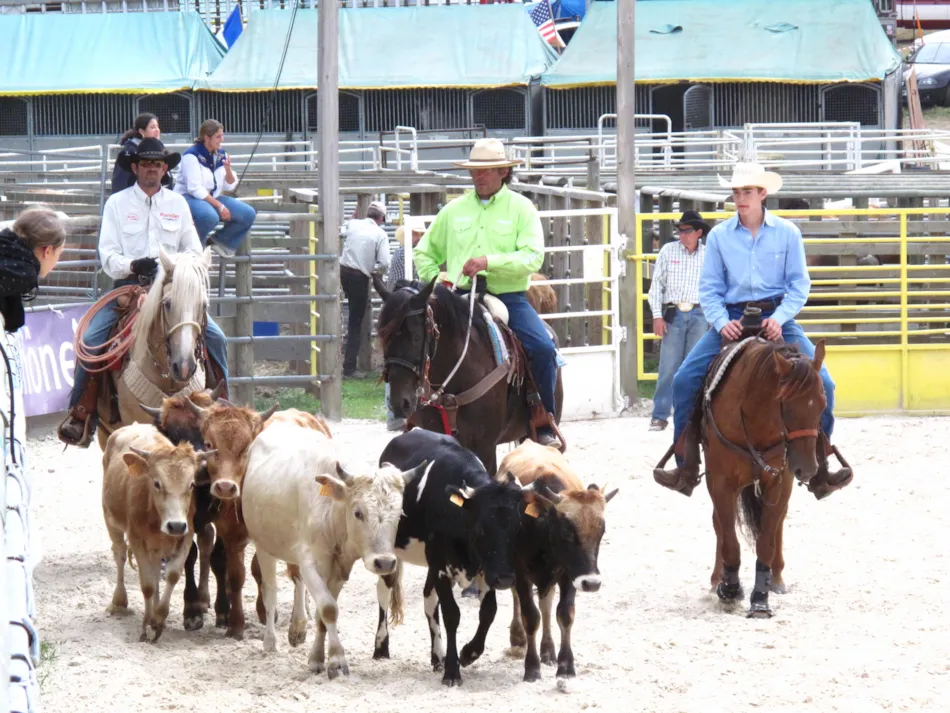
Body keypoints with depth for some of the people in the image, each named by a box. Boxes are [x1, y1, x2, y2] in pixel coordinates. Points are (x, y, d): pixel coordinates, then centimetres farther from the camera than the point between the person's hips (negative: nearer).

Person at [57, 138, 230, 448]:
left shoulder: (177, 204, 12)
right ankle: (81, 415, -11)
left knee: (215, 337, -13)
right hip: (128, 285, -2)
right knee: (90, 340, -21)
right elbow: (107, 254, -1)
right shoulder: (117, 203, 5)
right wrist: (131, 266, -21)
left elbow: (194, 251, 12)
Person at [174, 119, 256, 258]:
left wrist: (228, 169, -13)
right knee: (210, 216, -41)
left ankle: (221, 242, 8)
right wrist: (219, 206, -23)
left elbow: (230, 186, 9)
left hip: (212, 198, 7)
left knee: (248, 214, -10)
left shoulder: (220, 155, 7)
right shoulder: (192, 156, -16)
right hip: (188, 197, -7)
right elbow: (195, 189, -21)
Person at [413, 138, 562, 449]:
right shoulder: (455, 209, 14)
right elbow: (424, 252, 25)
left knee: (544, 349, -23)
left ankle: (544, 425, -8)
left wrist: (489, 262, -20)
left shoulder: (520, 208, 4)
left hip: (508, 298, -2)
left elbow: (533, 258, -8)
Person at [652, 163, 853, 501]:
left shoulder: (787, 233, 0)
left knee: (822, 382, -17)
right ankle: (687, 469, -6)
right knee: (685, 379, -15)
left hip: (776, 317, -1)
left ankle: (819, 469, -4)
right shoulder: (719, 236, 3)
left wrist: (779, 318, -17)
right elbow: (710, 288, 4)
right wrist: (722, 322, -13)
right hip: (732, 318, 1)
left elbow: (799, 284, -1)